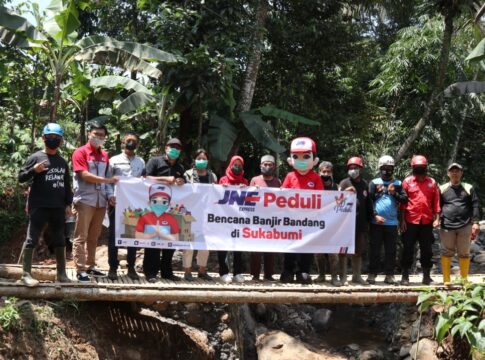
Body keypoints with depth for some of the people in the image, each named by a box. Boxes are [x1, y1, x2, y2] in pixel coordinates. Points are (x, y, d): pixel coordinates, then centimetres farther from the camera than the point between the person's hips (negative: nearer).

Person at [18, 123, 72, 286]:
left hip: (58, 206, 5)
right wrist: (33, 170, -20)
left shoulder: (62, 161, 15)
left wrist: (68, 204, 12)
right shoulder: (36, 157, 0)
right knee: (32, 239, -6)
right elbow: (21, 177, -3)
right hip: (39, 206, -5)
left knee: (60, 240, 10)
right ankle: (26, 274, -3)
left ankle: (61, 273, 19)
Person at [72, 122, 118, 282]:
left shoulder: (104, 155, 15)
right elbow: (85, 175, -14)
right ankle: (80, 270, -4)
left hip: (101, 201, 6)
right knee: (81, 237, -4)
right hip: (85, 200, -6)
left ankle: (90, 266, 20)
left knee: (94, 237, 12)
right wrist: (108, 180, -16)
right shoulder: (80, 152, -4)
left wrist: (110, 194, 0)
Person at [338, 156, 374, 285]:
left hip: (361, 223, 5)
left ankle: (357, 276, 21)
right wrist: (345, 192, -24)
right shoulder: (344, 183, 1)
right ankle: (343, 277, 4)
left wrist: (369, 219, 15)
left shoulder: (364, 184, 13)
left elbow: (368, 203, 17)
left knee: (359, 250, 11)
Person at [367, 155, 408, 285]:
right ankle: (372, 274, 8)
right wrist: (375, 215, -9)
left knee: (391, 250, 4)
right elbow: (369, 200, 1)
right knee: (375, 249, 2)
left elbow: (405, 200, 2)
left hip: (392, 222, 1)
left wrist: (394, 194, -12)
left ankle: (389, 275, 11)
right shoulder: (374, 183, 6)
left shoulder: (398, 184, 11)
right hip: (376, 222, -1)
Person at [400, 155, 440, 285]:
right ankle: (405, 276, 8)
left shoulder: (432, 182, 7)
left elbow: (436, 201, 8)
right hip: (410, 221, -2)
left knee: (427, 249, 7)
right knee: (408, 248, 2)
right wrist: (402, 220, -4)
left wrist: (437, 218, 2)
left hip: (427, 221, 2)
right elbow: (402, 202, 1)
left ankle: (426, 276, 15)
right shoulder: (407, 181, 1)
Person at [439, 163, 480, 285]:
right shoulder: (442, 189, 7)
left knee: (464, 253, 6)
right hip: (447, 226, 0)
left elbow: (475, 206, 5)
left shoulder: (468, 188, 7)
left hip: (465, 226, 0)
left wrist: (475, 222, -2)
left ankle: (464, 279, 15)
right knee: (447, 252, 3)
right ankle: (446, 280, 9)